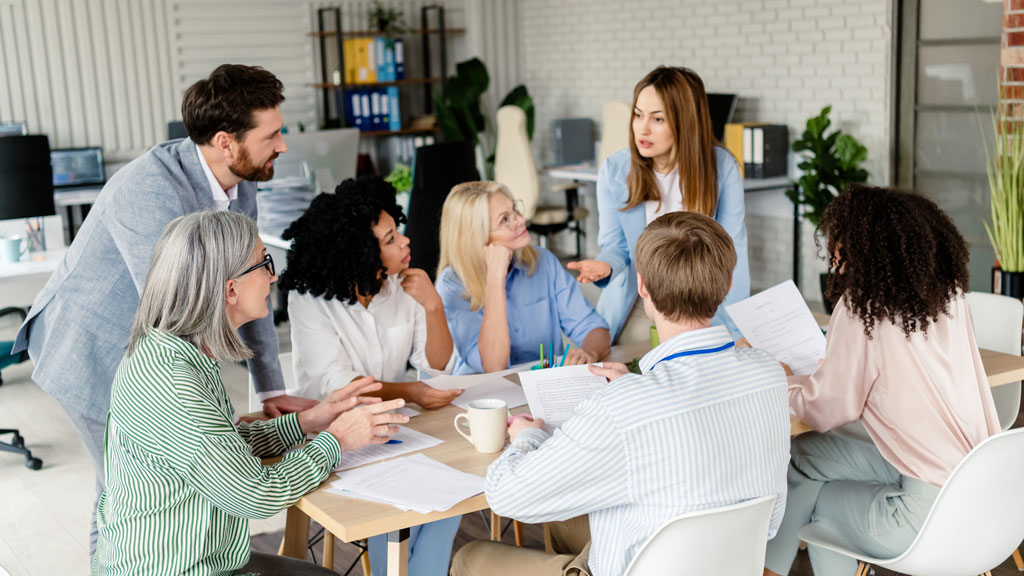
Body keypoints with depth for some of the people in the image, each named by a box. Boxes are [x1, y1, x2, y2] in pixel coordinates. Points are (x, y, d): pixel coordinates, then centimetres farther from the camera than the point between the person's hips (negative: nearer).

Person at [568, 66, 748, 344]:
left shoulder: (721, 167, -10)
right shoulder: (614, 170, -6)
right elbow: (616, 246, 1)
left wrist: (736, 331, -10)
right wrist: (605, 266, -24)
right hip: (635, 312, 1)